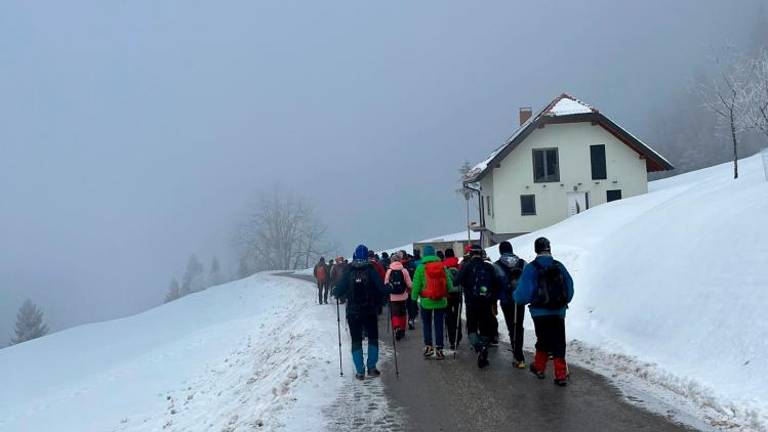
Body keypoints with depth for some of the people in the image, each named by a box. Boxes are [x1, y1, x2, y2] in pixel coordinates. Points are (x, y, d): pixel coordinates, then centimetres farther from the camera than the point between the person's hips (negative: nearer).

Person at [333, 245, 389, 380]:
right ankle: (371, 367, 10)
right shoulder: (371, 270, -8)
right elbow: (382, 289, -13)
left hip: (352, 312, 1)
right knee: (373, 338, 16)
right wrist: (378, 301, 6)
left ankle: (360, 371, 5)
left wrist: (335, 293, 16)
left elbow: (338, 291, -6)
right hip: (369, 312, -1)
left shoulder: (348, 272, -6)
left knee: (356, 341, 9)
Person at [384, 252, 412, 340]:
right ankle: (402, 330, 26)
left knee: (395, 313, 2)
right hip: (403, 296, 1)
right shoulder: (404, 270, -8)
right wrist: (409, 290, 14)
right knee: (402, 313, 16)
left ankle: (396, 328, -20)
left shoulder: (389, 271, -7)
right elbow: (409, 284, -6)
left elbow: (385, 283, -2)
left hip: (393, 296, -1)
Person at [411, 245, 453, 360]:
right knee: (439, 325, 7)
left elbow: (416, 285, -7)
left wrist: (414, 297, 4)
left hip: (426, 301, -1)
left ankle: (428, 346, 7)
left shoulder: (421, 267, -8)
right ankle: (439, 349, 6)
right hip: (441, 302, 2)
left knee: (426, 324, 14)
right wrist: (447, 294, 16)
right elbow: (449, 283, 1)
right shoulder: (442, 266, -1)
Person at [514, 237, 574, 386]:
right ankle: (561, 375, 3)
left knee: (542, 341, 18)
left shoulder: (531, 268, -11)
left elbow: (523, 294, -13)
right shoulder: (559, 266, -2)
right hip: (559, 312, 1)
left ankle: (539, 368, 30)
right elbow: (570, 289, 5)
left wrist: (517, 297, 9)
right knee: (558, 344, 6)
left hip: (540, 313, -1)